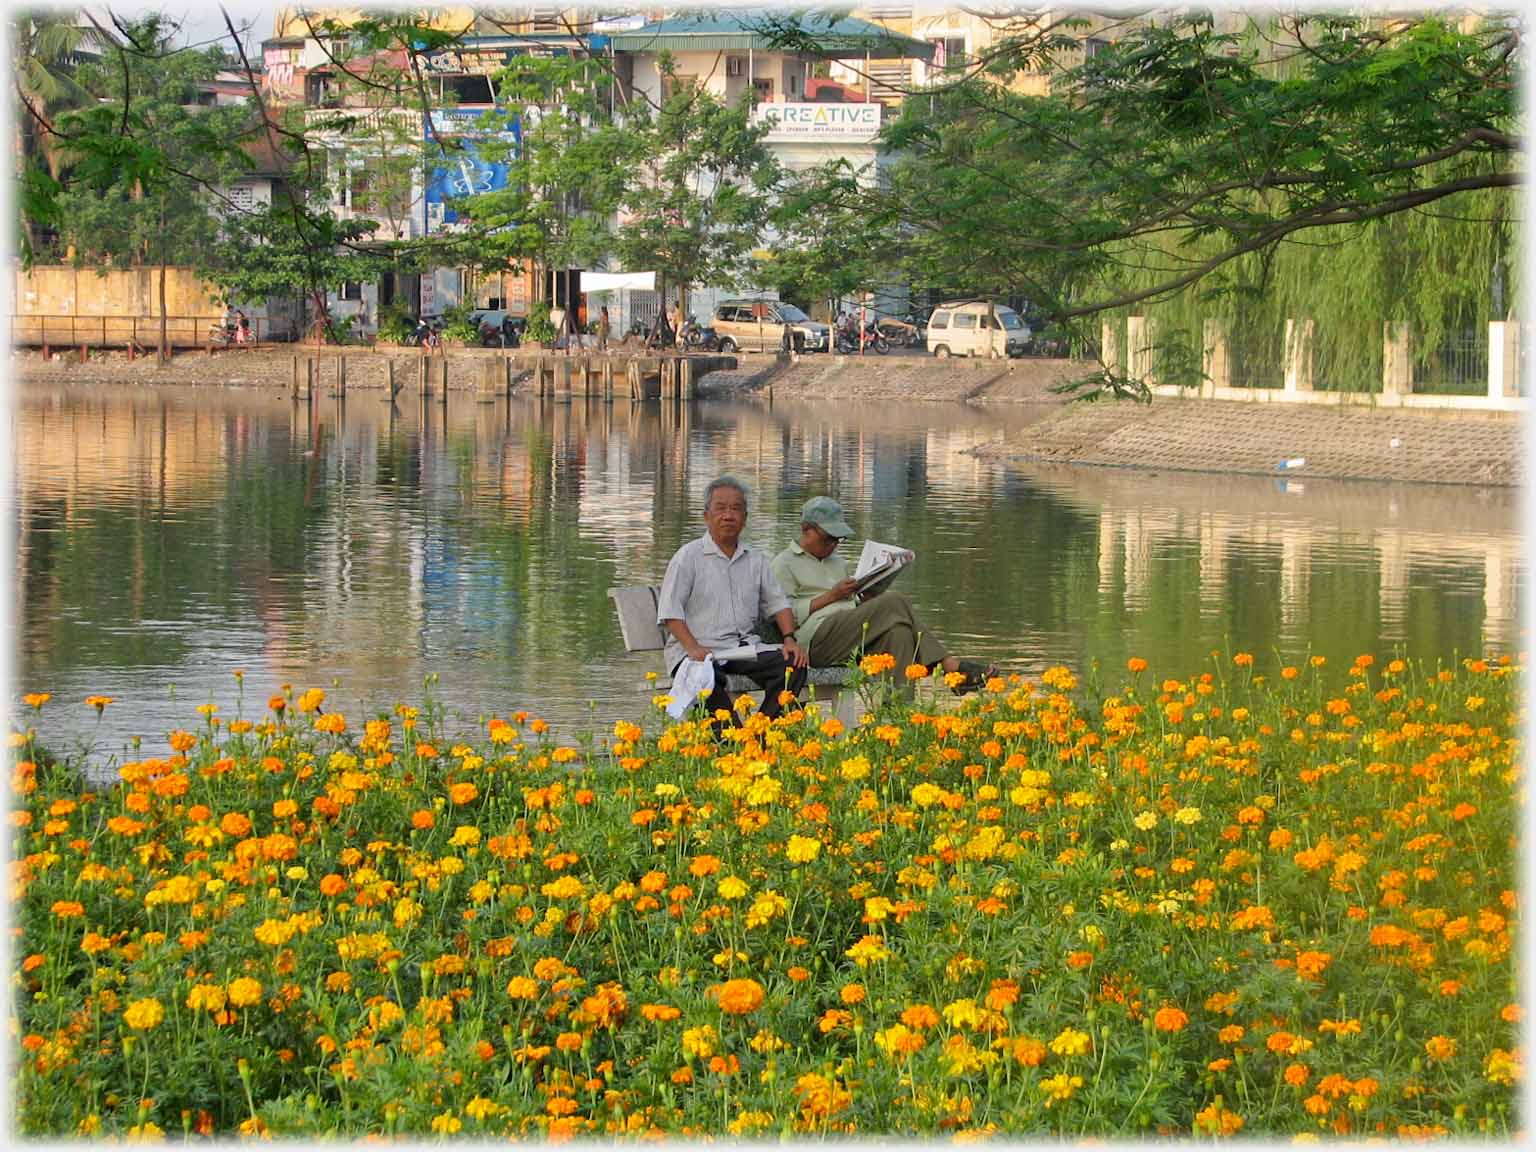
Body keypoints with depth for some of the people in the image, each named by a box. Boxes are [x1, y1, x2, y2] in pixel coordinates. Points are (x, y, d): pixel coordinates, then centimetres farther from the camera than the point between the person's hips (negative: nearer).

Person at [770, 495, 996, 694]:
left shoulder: (838, 563, 33)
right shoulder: (784, 564, 9)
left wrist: (866, 600, 7)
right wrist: (831, 596, -9)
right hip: (816, 640, -7)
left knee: (898, 631, -29)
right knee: (895, 603, -24)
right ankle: (950, 665, -25)